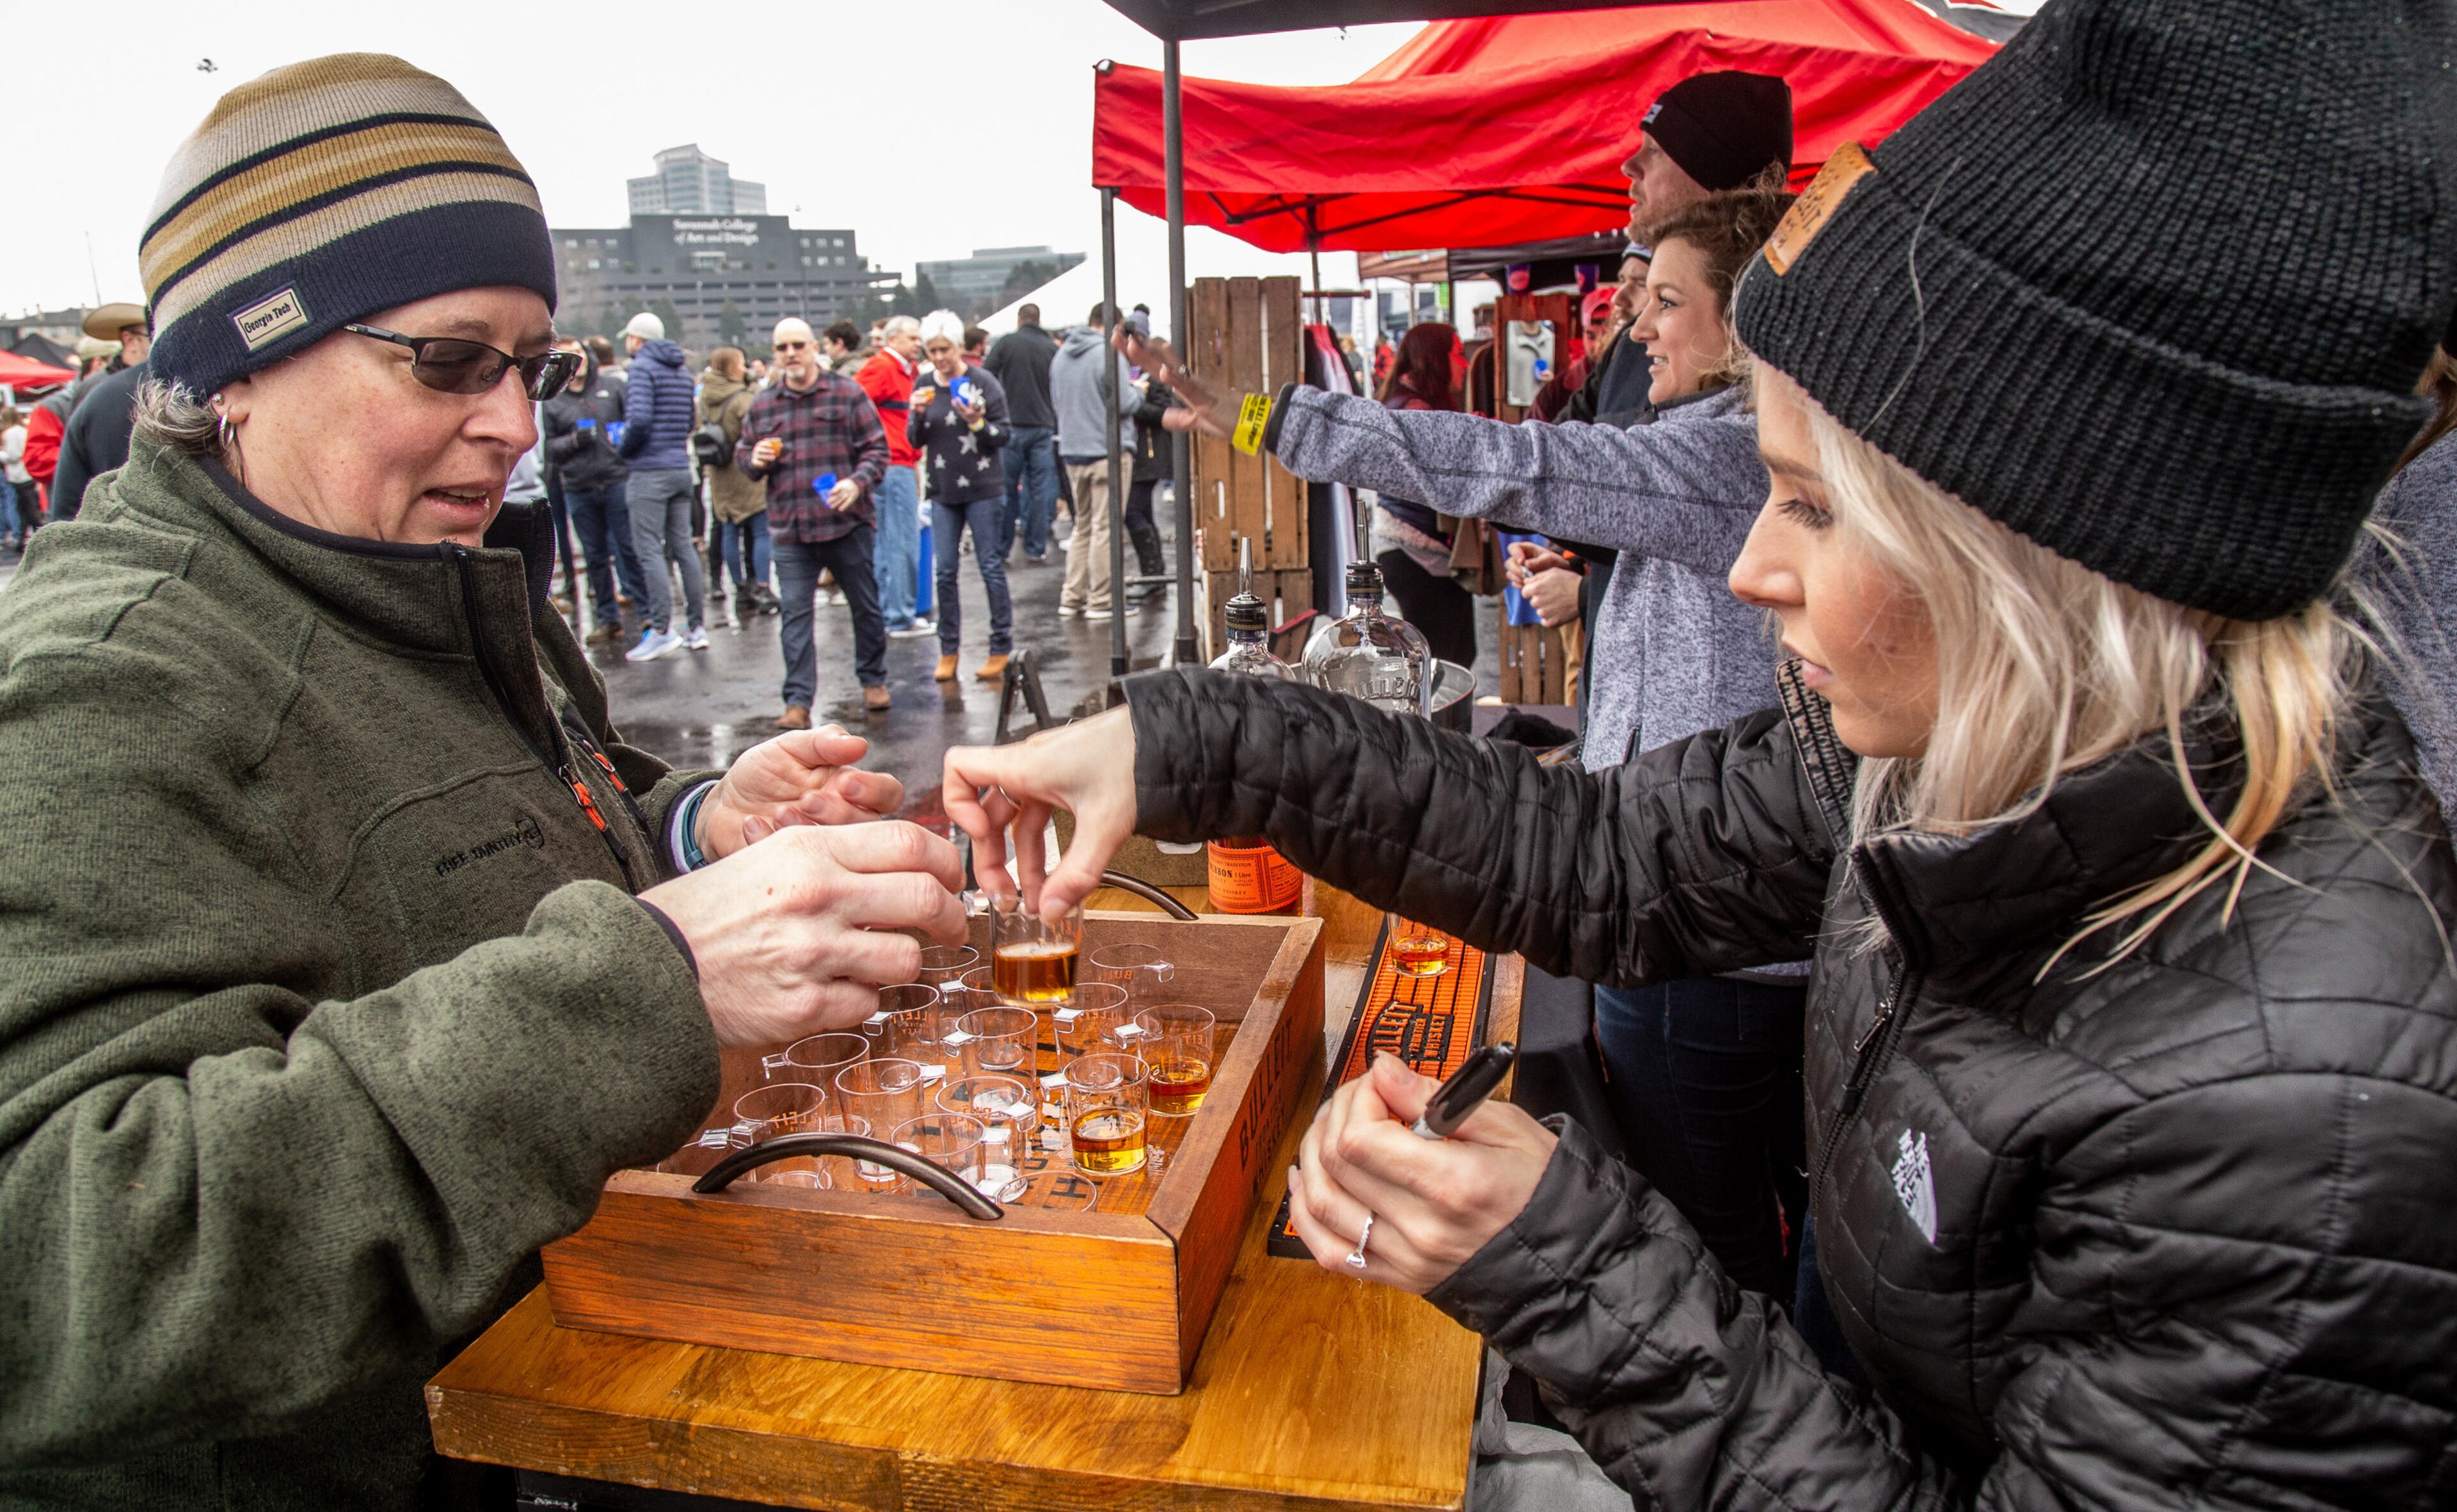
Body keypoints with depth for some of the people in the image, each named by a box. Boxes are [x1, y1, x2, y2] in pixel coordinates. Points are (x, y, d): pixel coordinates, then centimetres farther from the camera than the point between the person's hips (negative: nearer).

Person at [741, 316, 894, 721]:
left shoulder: (848, 394, 1)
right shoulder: (762, 405, 10)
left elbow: (876, 449, 0)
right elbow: (742, 454, 18)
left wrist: (857, 482, -18)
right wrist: (755, 460, -6)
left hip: (848, 522, -2)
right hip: (788, 530, 2)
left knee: (865, 607, 10)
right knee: (795, 615, -1)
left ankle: (873, 680, 29)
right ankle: (798, 700, 2)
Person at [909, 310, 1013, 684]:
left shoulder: (983, 382, -6)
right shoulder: (924, 385, 6)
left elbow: (1004, 436, -4)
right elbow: (916, 442, 8)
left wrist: (977, 423, -22)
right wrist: (919, 415, -11)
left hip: (983, 488, -4)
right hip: (942, 490, 4)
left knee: (991, 566, 1)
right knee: (945, 571, 4)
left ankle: (1001, 649, 9)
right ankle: (948, 651, 12)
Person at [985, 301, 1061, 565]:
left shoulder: (1006, 343, -1)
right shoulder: (1054, 349, 4)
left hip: (1012, 426, -1)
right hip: (1044, 427, 1)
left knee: (1007, 488, 5)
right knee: (1040, 489, 6)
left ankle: (1003, 549, 8)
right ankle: (1036, 549, 8)